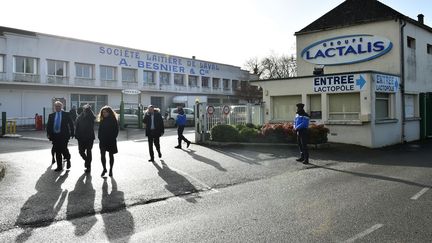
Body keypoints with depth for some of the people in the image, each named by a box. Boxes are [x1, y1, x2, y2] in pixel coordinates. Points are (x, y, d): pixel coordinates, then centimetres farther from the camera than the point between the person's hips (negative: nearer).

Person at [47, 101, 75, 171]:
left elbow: (71, 124, 3)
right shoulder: (51, 115, 10)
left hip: (63, 135, -3)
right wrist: (48, 134, -3)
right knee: (57, 152, 7)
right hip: (55, 136, 3)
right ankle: (59, 167, 16)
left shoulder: (66, 114, 2)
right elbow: (48, 126, 9)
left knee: (63, 149, -13)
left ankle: (68, 160, 18)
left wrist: (72, 133, 0)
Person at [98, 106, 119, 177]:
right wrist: (100, 137, 0)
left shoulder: (113, 120, -4)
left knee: (111, 155, 7)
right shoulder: (102, 120, 7)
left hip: (111, 141, -3)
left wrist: (113, 138, -12)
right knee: (102, 155, -3)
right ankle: (104, 169, 12)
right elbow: (99, 130, 11)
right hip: (103, 141, 3)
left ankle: (111, 170, 18)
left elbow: (116, 130, -5)